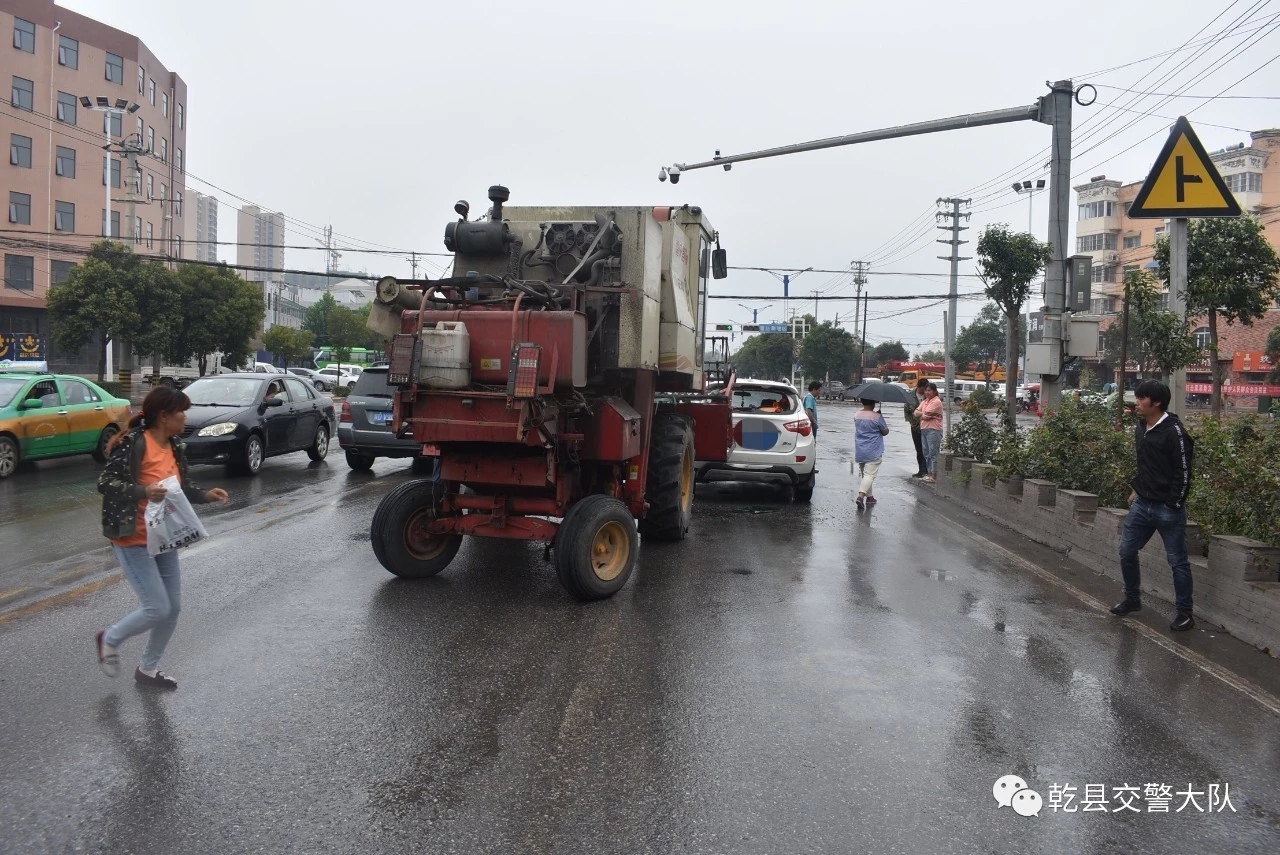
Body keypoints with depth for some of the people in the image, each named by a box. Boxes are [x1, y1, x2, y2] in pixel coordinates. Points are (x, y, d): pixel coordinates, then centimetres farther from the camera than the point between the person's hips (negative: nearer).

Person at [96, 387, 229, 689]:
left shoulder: (174, 447, 5)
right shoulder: (134, 443, -19)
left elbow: (183, 486, 15)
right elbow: (104, 482, -21)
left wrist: (207, 495, -3)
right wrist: (142, 491, -34)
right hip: (134, 541, -8)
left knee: (173, 608, 10)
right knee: (157, 609, -8)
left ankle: (148, 668, 29)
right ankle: (110, 639, 22)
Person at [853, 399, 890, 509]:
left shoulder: (856, 415, 3)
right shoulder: (877, 417, -13)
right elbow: (885, 432, -3)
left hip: (859, 451, 6)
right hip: (873, 452, -6)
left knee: (865, 474, 17)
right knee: (870, 475, -8)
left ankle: (869, 496, 23)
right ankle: (861, 496, -22)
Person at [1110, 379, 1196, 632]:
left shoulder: (1173, 431, -17)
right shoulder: (1140, 428, 8)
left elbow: (1183, 471, -16)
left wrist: (1174, 505, -16)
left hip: (1167, 508, -8)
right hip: (1142, 504, 8)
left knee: (1177, 561, 2)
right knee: (1126, 551, 13)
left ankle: (1184, 613, 13)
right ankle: (1132, 599, 30)